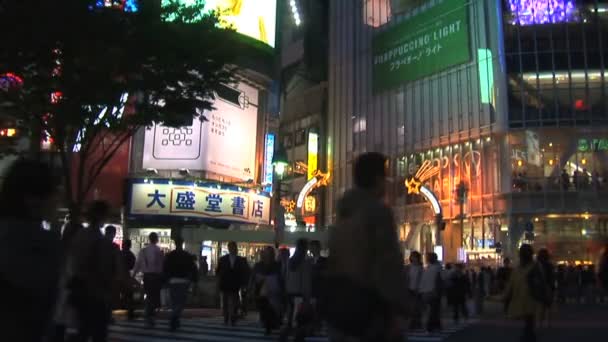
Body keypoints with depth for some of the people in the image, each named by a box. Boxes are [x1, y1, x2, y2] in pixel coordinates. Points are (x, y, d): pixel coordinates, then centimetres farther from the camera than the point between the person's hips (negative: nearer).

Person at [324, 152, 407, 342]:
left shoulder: (345, 212, 13)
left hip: (341, 301, 8)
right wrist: (398, 310, -17)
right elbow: (390, 263, -19)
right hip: (369, 303, -8)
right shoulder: (379, 211, -12)